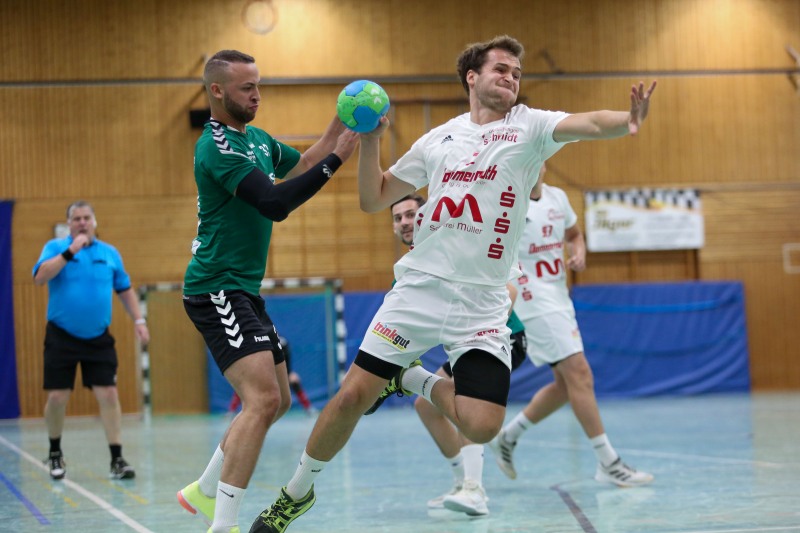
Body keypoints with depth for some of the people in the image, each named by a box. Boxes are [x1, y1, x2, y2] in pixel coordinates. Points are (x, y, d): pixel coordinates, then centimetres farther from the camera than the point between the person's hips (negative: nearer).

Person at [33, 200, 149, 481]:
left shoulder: (110, 253, 7)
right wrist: (70, 252, -24)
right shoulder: (55, 247, -1)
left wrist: (139, 321, 6)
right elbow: (40, 276, -19)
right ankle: (55, 454, 22)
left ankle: (117, 459, -3)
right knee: (57, 397, 0)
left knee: (108, 395, -7)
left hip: (98, 339, 2)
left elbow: (125, 290, 15)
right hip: (61, 338, -2)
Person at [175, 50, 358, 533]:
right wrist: (336, 158, -24)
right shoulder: (218, 146, -16)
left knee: (278, 400, 16)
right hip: (218, 289, -10)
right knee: (263, 399, -22)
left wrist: (341, 125, 5)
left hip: (245, 291, 10)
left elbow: (300, 165, 19)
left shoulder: (255, 138, 15)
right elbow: (275, 203, -25)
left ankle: (204, 492, 28)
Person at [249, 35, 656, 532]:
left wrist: (628, 119, -40)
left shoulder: (529, 126, 2)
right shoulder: (439, 138, 11)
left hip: (482, 304, -1)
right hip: (418, 287, 1)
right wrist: (370, 139, 2)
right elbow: (374, 199, 17)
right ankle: (297, 492, 19)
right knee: (353, 396, -4)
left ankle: (412, 380, 16)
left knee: (482, 425, -14)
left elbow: (589, 123, -18)